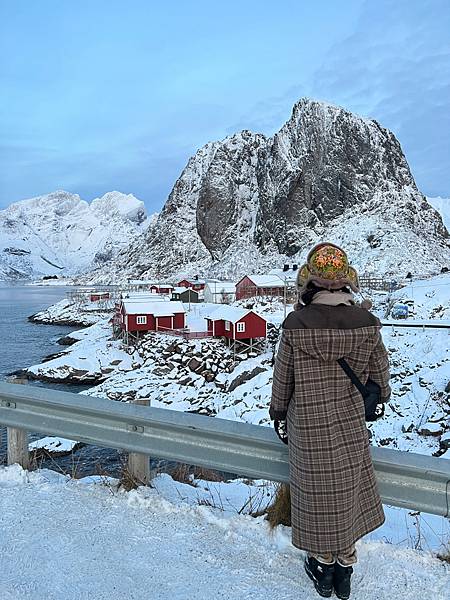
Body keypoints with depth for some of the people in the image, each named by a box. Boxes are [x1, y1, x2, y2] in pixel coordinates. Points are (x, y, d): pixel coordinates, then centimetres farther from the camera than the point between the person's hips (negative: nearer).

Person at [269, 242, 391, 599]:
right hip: (351, 428, 2)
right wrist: (380, 396, 20)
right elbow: (380, 380, -2)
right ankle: (345, 569, 38)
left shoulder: (295, 325, -20)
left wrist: (278, 412, 10)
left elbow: (282, 380, -9)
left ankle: (323, 567, 39)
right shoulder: (366, 324, -14)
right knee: (349, 496, 21)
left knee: (317, 496, 18)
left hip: (308, 430, -2)